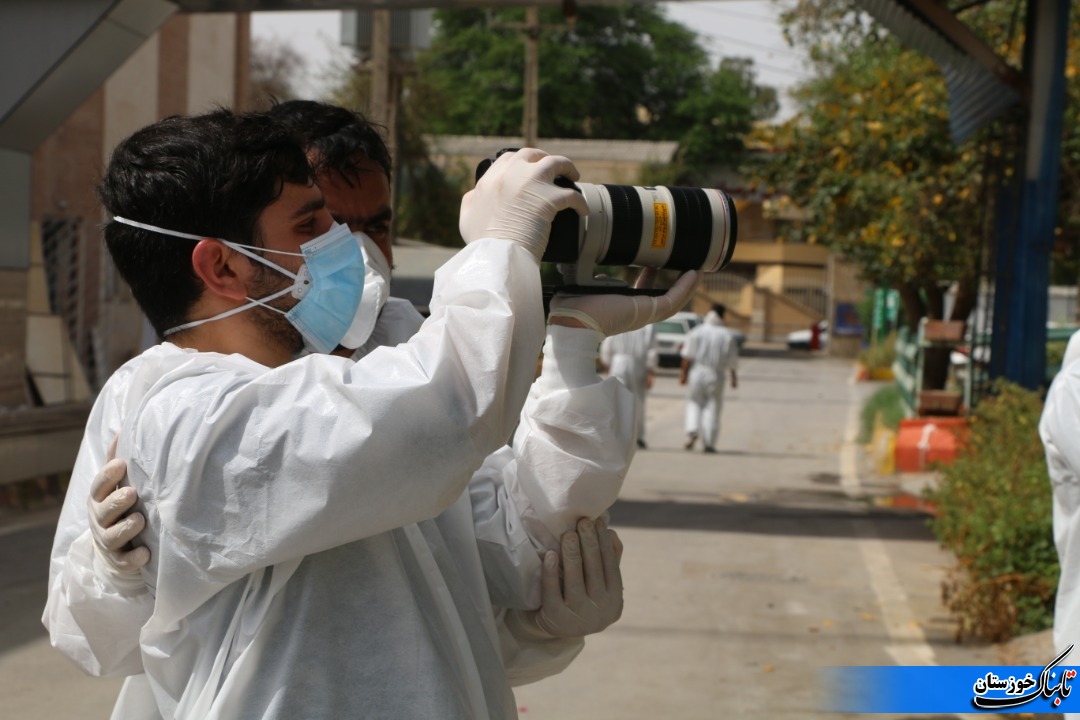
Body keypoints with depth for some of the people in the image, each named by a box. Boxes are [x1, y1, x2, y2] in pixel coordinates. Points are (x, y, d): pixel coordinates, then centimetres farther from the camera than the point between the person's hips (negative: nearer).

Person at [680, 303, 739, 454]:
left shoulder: (696, 332, -2)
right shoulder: (727, 335, 0)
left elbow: (688, 356, -4)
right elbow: (733, 360, 3)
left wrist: (683, 373, 1)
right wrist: (734, 377, 13)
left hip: (697, 372, 0)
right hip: (716, 374, 0)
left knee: (694, 402, 15)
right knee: (712, 407, 6)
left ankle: (692, 432, -6)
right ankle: (709, 443, 4)